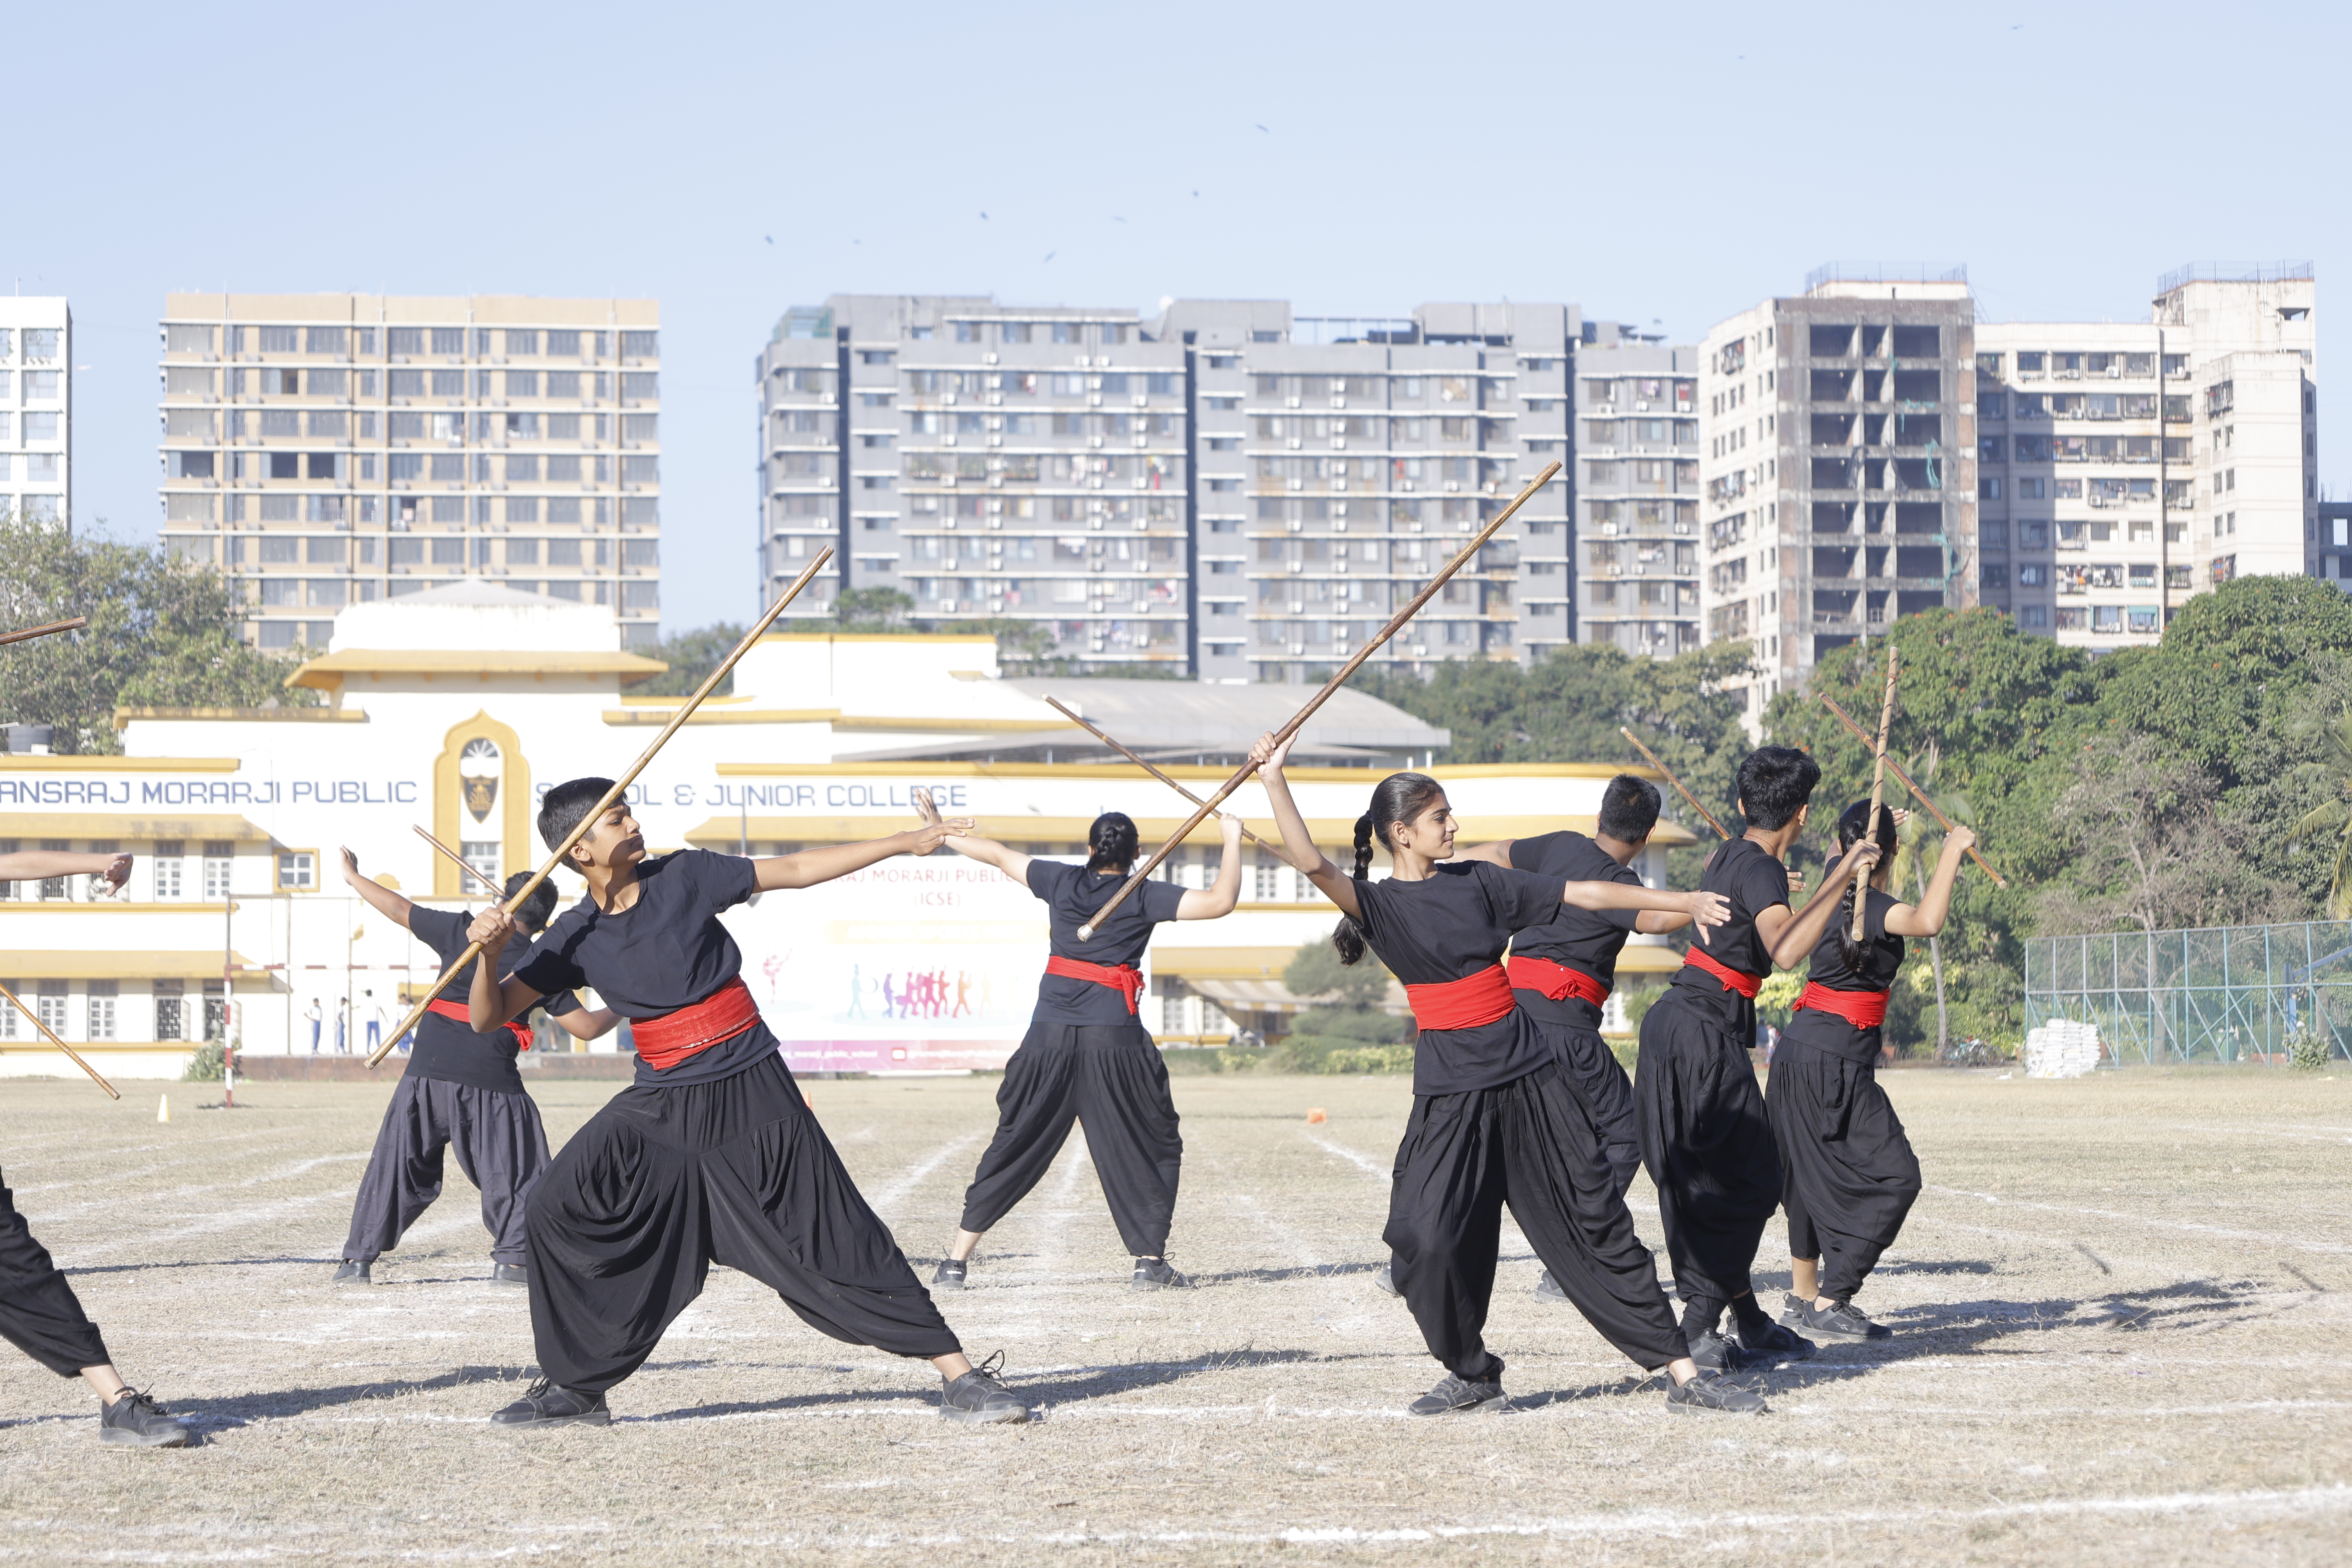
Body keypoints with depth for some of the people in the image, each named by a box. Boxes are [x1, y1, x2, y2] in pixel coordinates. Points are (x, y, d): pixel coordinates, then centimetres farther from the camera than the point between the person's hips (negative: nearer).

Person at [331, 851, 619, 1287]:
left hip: (427, 1073, 2)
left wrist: (353, 876, 26)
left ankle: (358, 1259, 10)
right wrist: (621, 1009, 26)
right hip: (490, 1081, -2)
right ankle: (512, 1259, -3)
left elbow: (400, 911, 13)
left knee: (395, 1166, 11)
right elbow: (586, 1027, 5)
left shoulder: (461, 931, 6)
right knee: (514, 1173, 10)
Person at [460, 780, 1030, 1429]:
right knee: (556, 1214, -6)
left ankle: (959, 1376, -3)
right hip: (661, 1107, 3)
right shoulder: (575, 937, 0)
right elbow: (489, 1016, -1)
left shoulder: (685, 877, -4)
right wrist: (487, 952, -22)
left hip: (754, 1096, -3)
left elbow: (796, 870, 2)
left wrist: (906, 842, 1)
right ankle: (573, 1388, 9)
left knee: (839, 1242, -7)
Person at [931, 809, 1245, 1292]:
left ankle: (956, 1261, 9)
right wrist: (1232, 840, 3)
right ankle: (1150, 1262, 2)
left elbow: (999, 855, 22)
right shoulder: (1144, 897, -1)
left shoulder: (1061, 883, 9)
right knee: (1152, 1149, 11)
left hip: (1049, 1035, 3)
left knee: (1013, 1147, 11)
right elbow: (1221, 901, -8)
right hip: (1114, 1041, -3)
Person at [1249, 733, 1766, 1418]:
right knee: (1428, 1239, -13)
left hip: (1530, 1076, 3)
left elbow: (1582, 893, 11)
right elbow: (1311, 863, -21)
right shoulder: (1381, 904, -4)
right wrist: (1273, 780, -29)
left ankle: (1682, 1373, 6)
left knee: (1597, 1222, 4)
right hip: (1451, 1092, -3)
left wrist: (1682, 902, 14)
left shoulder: (1477, 882, 7)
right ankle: (1471, 1375, 11)